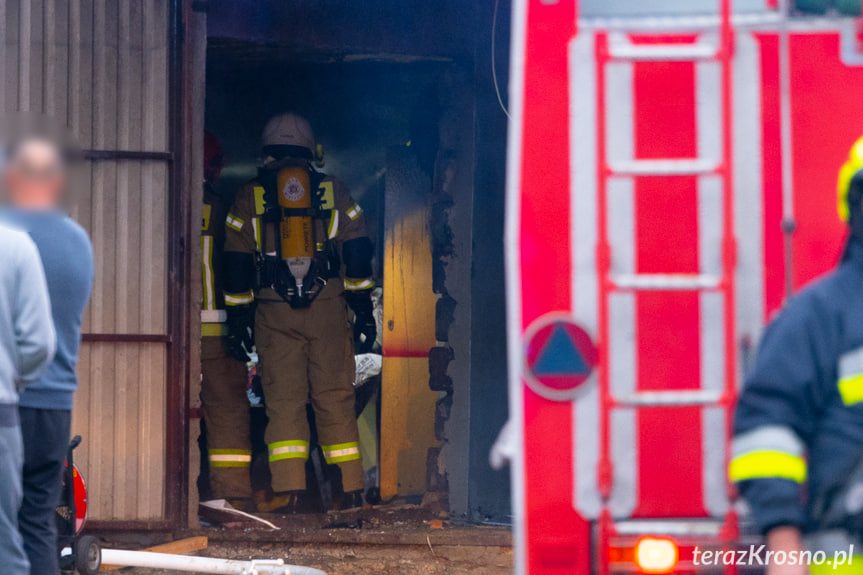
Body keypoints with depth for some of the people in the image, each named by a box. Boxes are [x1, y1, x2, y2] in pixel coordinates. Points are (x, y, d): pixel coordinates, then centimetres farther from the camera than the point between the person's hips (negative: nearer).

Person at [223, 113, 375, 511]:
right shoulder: (333, 191, 9)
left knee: (283, 399, 1)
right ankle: (350, 489, 3)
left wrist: (238, 318, 11)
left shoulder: (249, 197, 8)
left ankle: (289, 488, -10)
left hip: (274, 313, 0)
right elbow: (357, 256, 6)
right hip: (328, 308, 0)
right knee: (335, 398, 4)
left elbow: (236, 264, 7)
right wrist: (364, 311, 9)